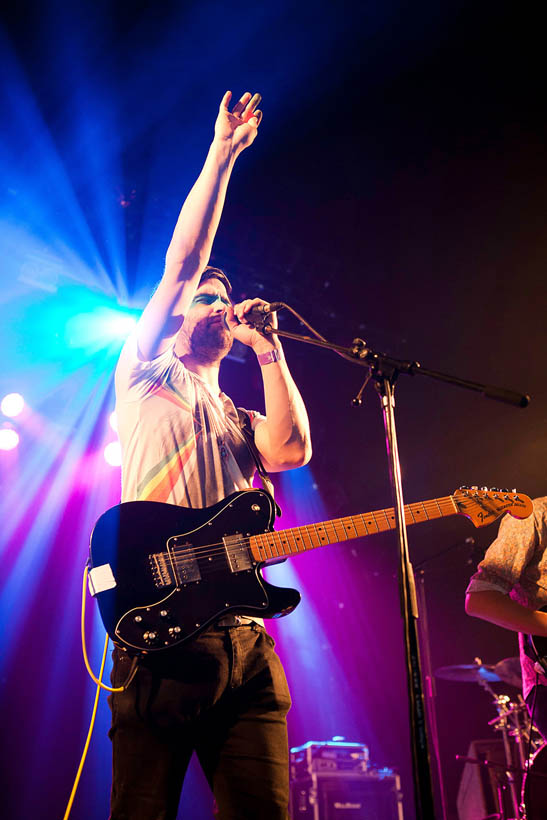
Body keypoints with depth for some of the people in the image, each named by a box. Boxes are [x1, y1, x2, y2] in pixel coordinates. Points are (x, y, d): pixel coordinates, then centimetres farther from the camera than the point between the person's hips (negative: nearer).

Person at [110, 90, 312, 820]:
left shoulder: (241, 422, 26)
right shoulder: (145, 380, 14)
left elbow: (294, 450, 3)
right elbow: (180, 265, 6)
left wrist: (268, 350, 8)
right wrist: (220, 156, 7)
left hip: (244, 643, 4)